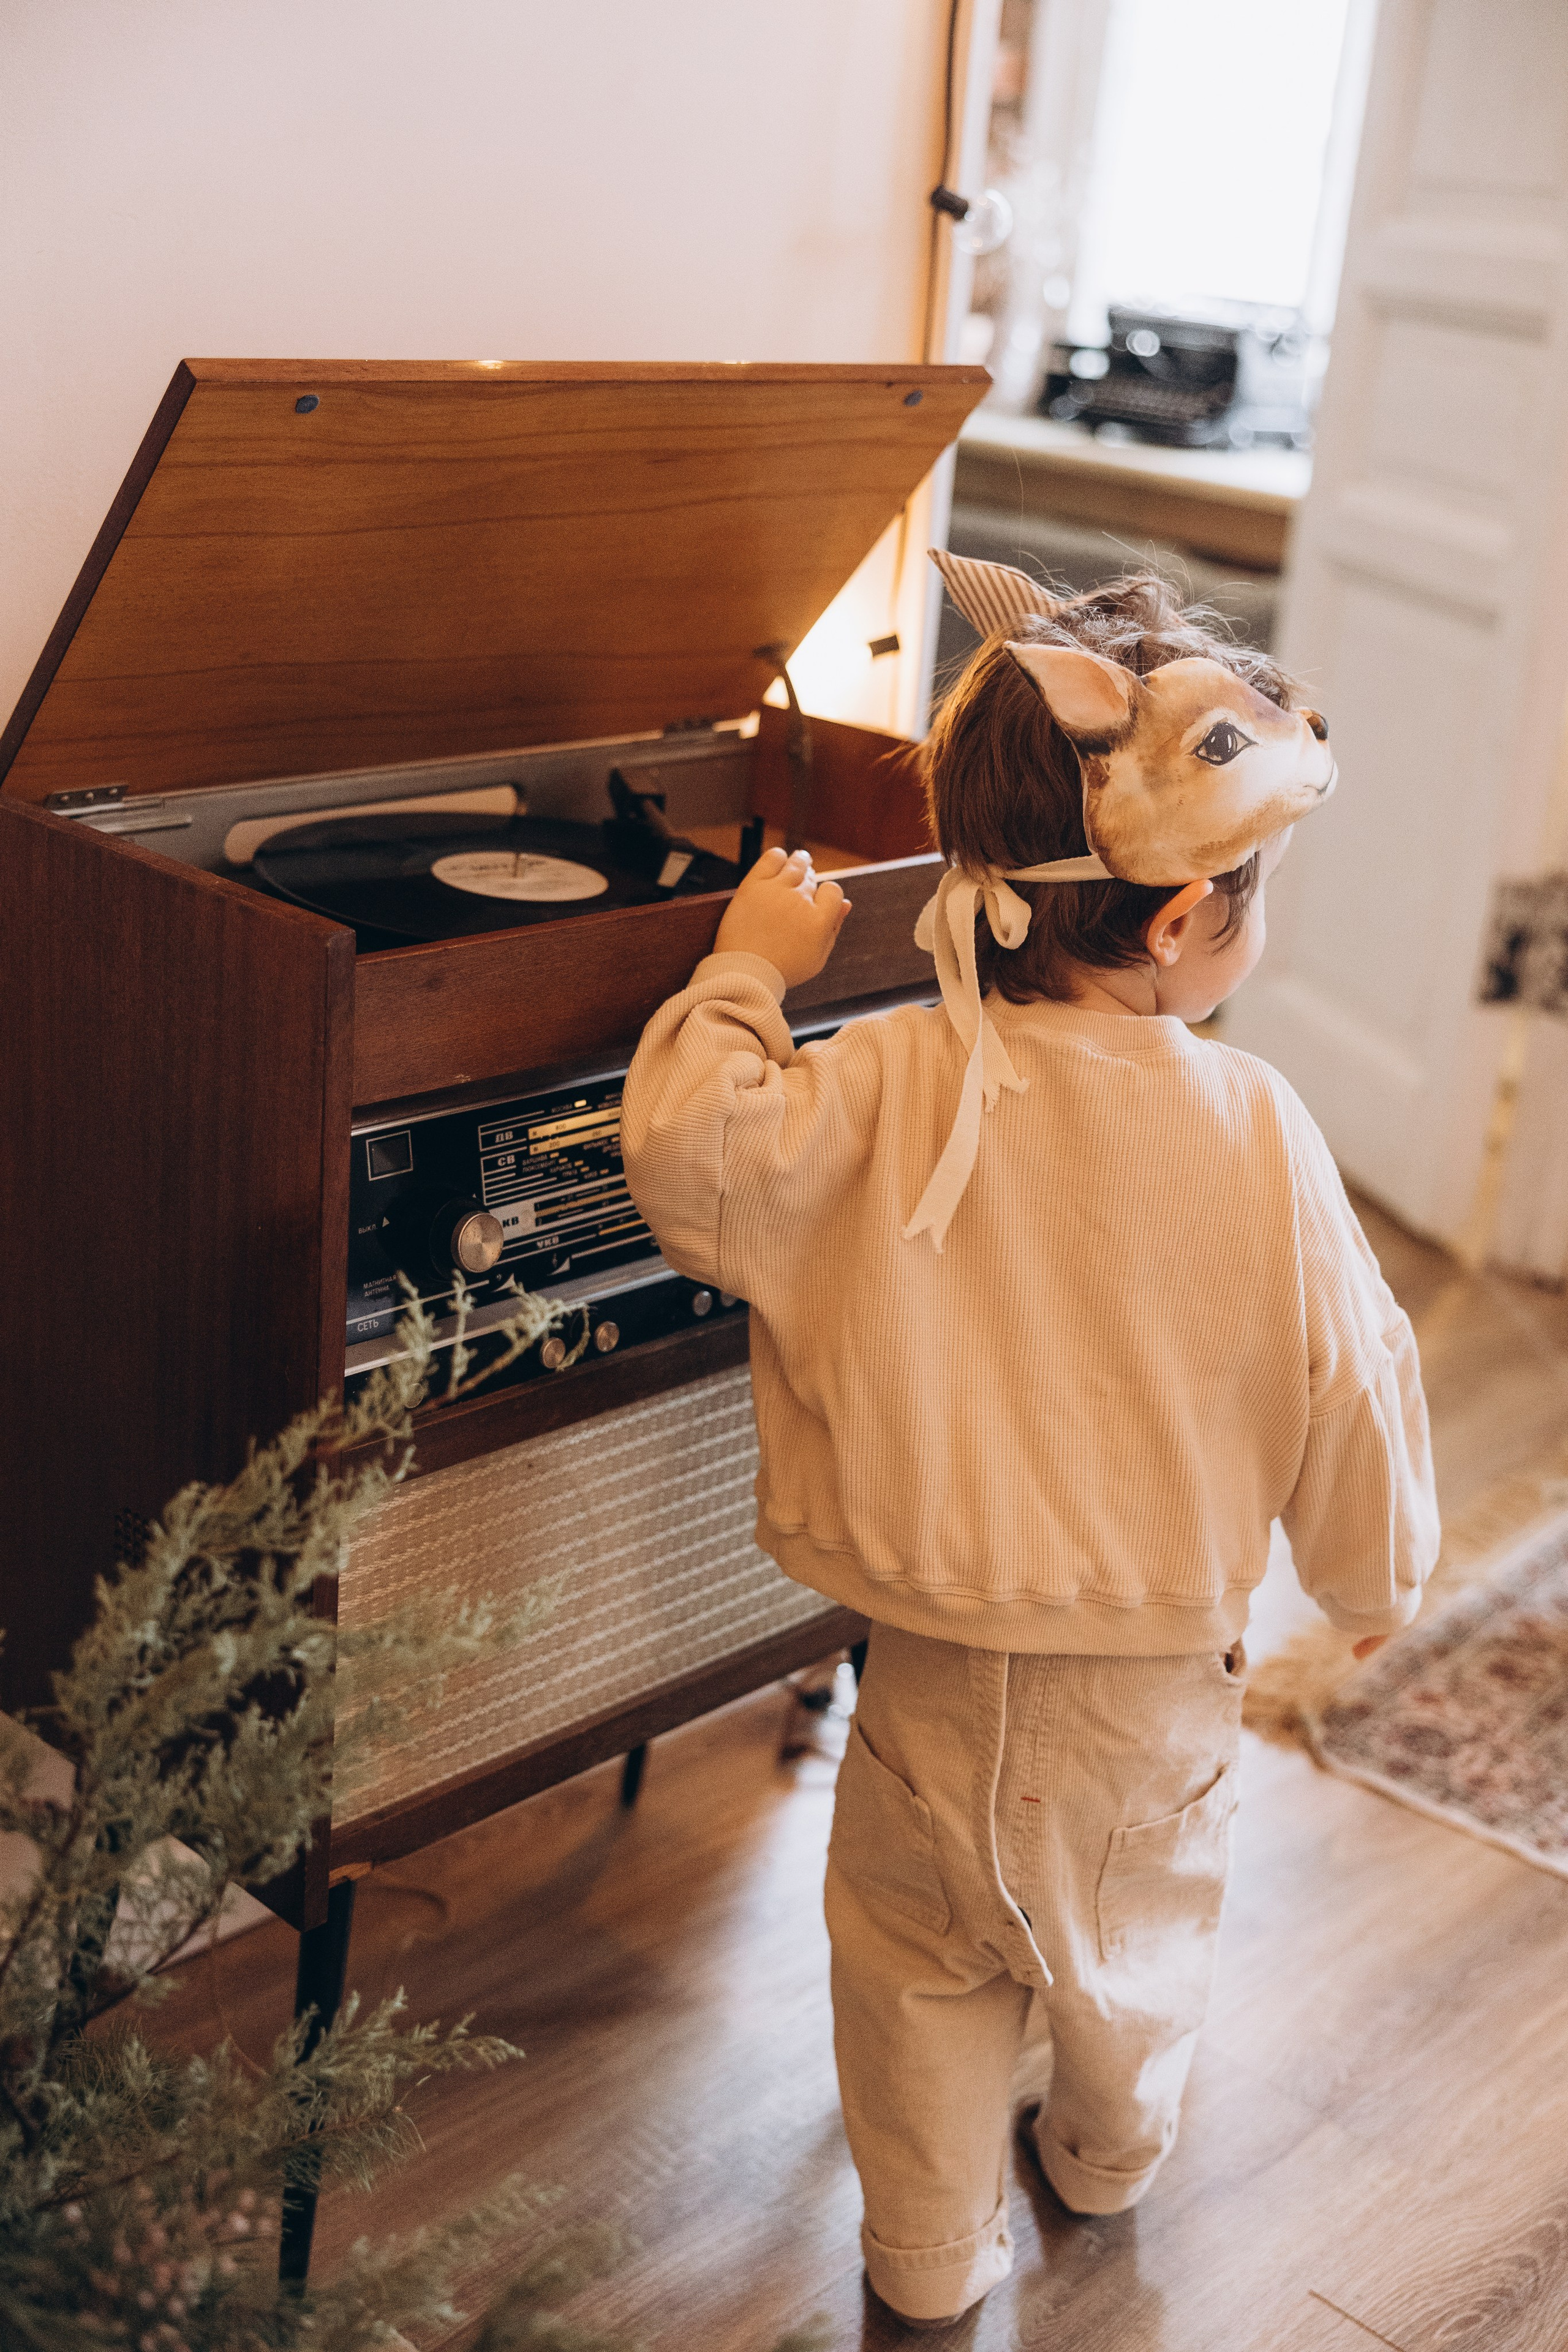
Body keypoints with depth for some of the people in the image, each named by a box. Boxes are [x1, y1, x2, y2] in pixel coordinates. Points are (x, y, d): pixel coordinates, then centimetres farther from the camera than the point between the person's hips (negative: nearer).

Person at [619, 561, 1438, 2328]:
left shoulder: (887, 1088, -20)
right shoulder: (1259, 1135, -17)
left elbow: (687, 1151, -23)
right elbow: (1348, 1386, -6)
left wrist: (749, 971, -8)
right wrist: (1378, 1577, 12)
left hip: (941, 1665, -1)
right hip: (1166, 1669, 2)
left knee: (926, 1965, 20)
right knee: (1136, 1930, 29)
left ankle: (932, 2257, 38)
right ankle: (1108, 2157, 56)